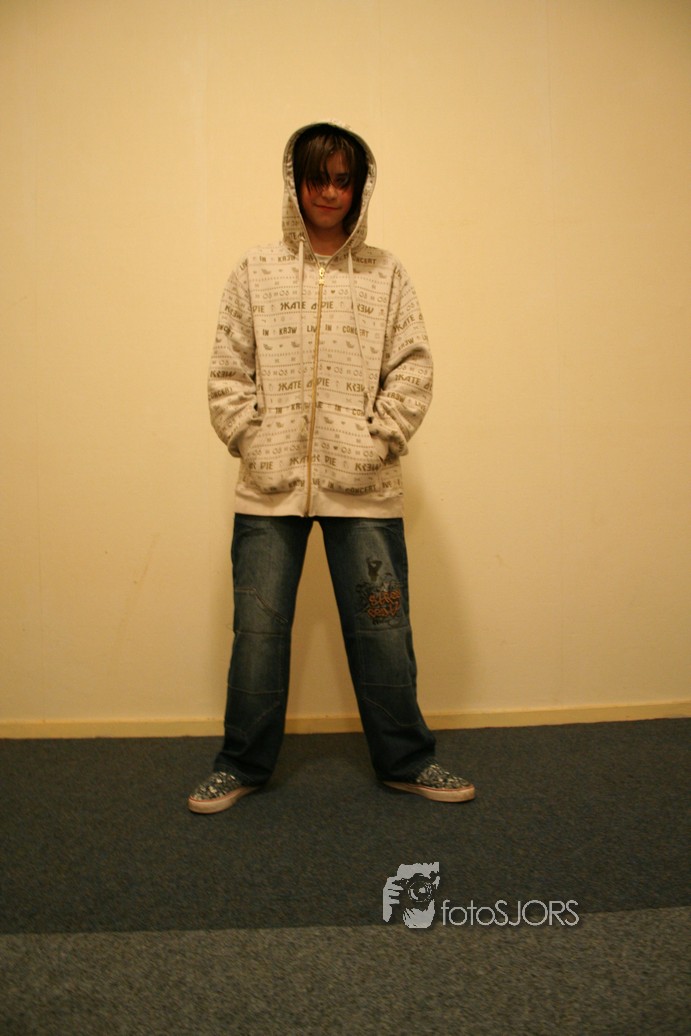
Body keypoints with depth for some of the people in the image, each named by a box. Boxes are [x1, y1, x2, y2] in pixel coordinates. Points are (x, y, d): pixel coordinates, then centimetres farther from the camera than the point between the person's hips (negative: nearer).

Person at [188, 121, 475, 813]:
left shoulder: (386, 275, 9)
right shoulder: (255, 272, 10)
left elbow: (412, 367, 5)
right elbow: (227, 372, 8)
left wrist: (380, 441, -5)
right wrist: (251, 441, -3)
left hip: (363, 488, 0)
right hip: (270, 485, 1)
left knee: (381, 629, 6)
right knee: (257, 630, 6)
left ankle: (405, 761, 25)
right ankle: (243, 765, 25)